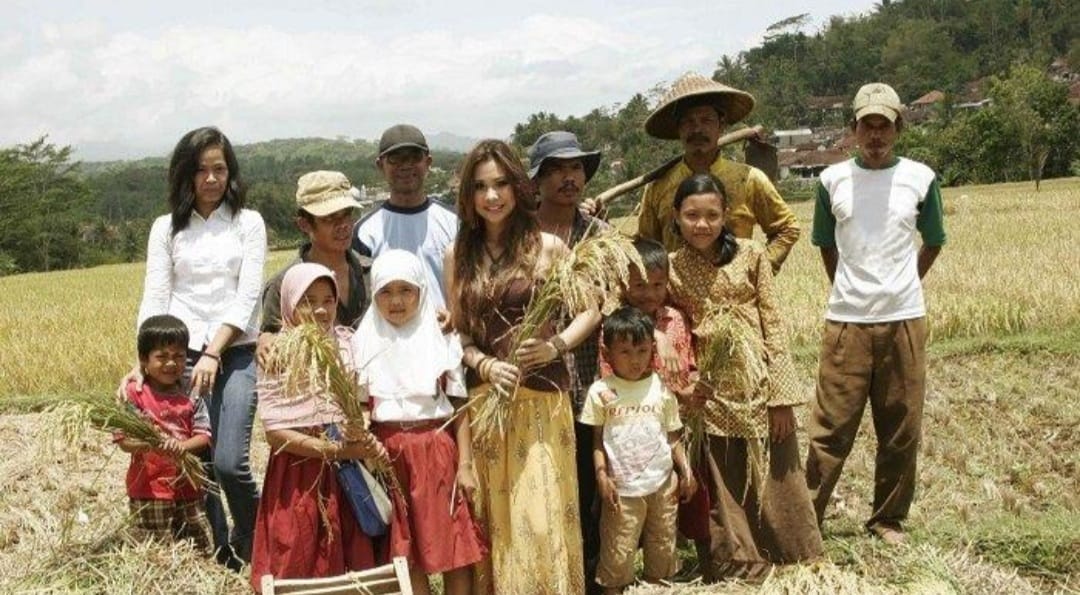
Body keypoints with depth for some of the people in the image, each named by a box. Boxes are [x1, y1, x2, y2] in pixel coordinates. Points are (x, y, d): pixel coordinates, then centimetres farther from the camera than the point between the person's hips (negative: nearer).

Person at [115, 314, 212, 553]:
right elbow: (123, 440, -9)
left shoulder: (192, 396, 3)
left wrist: (182, 446, -22)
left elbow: (204, 436, -2)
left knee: (201, 550, 10)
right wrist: (148, 443, -29)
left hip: (188, 487, 3)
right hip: (149, 490, -3)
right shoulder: (134, 393, -6)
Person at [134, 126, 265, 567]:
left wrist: (214, 353, -15)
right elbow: (154, 298, 3)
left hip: (237, 354, -2)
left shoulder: (248, 223, 6)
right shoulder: (166, 228, 10)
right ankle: (220, 557, 16)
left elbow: (247, 297, -3)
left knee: (229, 462, -12)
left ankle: (254, 546, 14)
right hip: (183, 355, 2)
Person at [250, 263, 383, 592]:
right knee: (299, 567, 5)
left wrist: (362, 436, -12)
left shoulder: (348, 343, 4)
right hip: (297, 476, -3)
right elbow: (275, 433, -10)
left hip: (347, 475, 3)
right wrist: (334, 450, -16)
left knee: (349, 562, 6)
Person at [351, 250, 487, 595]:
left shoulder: (441, 340, 1)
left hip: (437, 448, -1)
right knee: (406, 553, 7)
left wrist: (465, 464, -4)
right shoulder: (365, 343, 5)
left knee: (455, 550, 1)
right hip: (388, 452, 1)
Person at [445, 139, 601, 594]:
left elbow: (591, 309, 3)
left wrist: (556, 345, -13)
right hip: (484, 396, 3)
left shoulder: (547, 246, -2)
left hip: (541, 395, -3)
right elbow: (456, 330, 8)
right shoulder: (459, 255, 6)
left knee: (541, 511, -2)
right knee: (493, 514, 8)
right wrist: (485, 365, -10)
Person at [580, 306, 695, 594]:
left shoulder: (661, 388, 1)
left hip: (662, 482, 3)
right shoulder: (601, 392, -6)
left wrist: (685, 470, 0)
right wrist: (602, 476, -12)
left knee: (662, 544, 14)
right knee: (617, 549, 2)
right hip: (622, 487, -3)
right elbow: (597, 440, -2)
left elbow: (673, 436, 8)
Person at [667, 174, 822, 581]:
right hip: (710, 394, 1)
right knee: (723, 489, 8)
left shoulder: (750, 256, -1)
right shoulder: (670, 268, 1)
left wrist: (781, 395, -7)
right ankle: (738, 569, 23)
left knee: (773, 482, 7)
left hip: (757, 387, 0)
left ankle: (791, 563, 24)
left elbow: (773, 324, -3)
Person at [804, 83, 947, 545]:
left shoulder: (920, 178, 2)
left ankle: (889, 518, 21)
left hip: (905, 320, 1)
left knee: (901, 428, 7)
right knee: (831, 426, -1)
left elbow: (933, 242, 14)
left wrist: (904, 285, 9)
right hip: (846, 321, -1)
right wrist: (847, 288, 10)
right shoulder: (833, 180, 2)